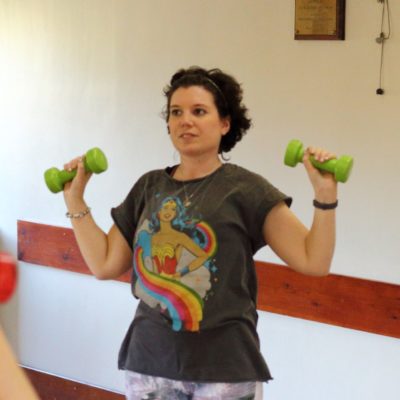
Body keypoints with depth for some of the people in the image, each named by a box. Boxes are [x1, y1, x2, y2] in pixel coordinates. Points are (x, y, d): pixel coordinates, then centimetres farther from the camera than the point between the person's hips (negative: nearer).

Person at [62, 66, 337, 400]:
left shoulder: (245, 188, -4)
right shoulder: (149, 187, 9)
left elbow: (314, 262, -8)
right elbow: (105, 265, 10)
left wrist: (325, 195, -20)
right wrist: (75, 198, 9)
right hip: (150, 361, 4)